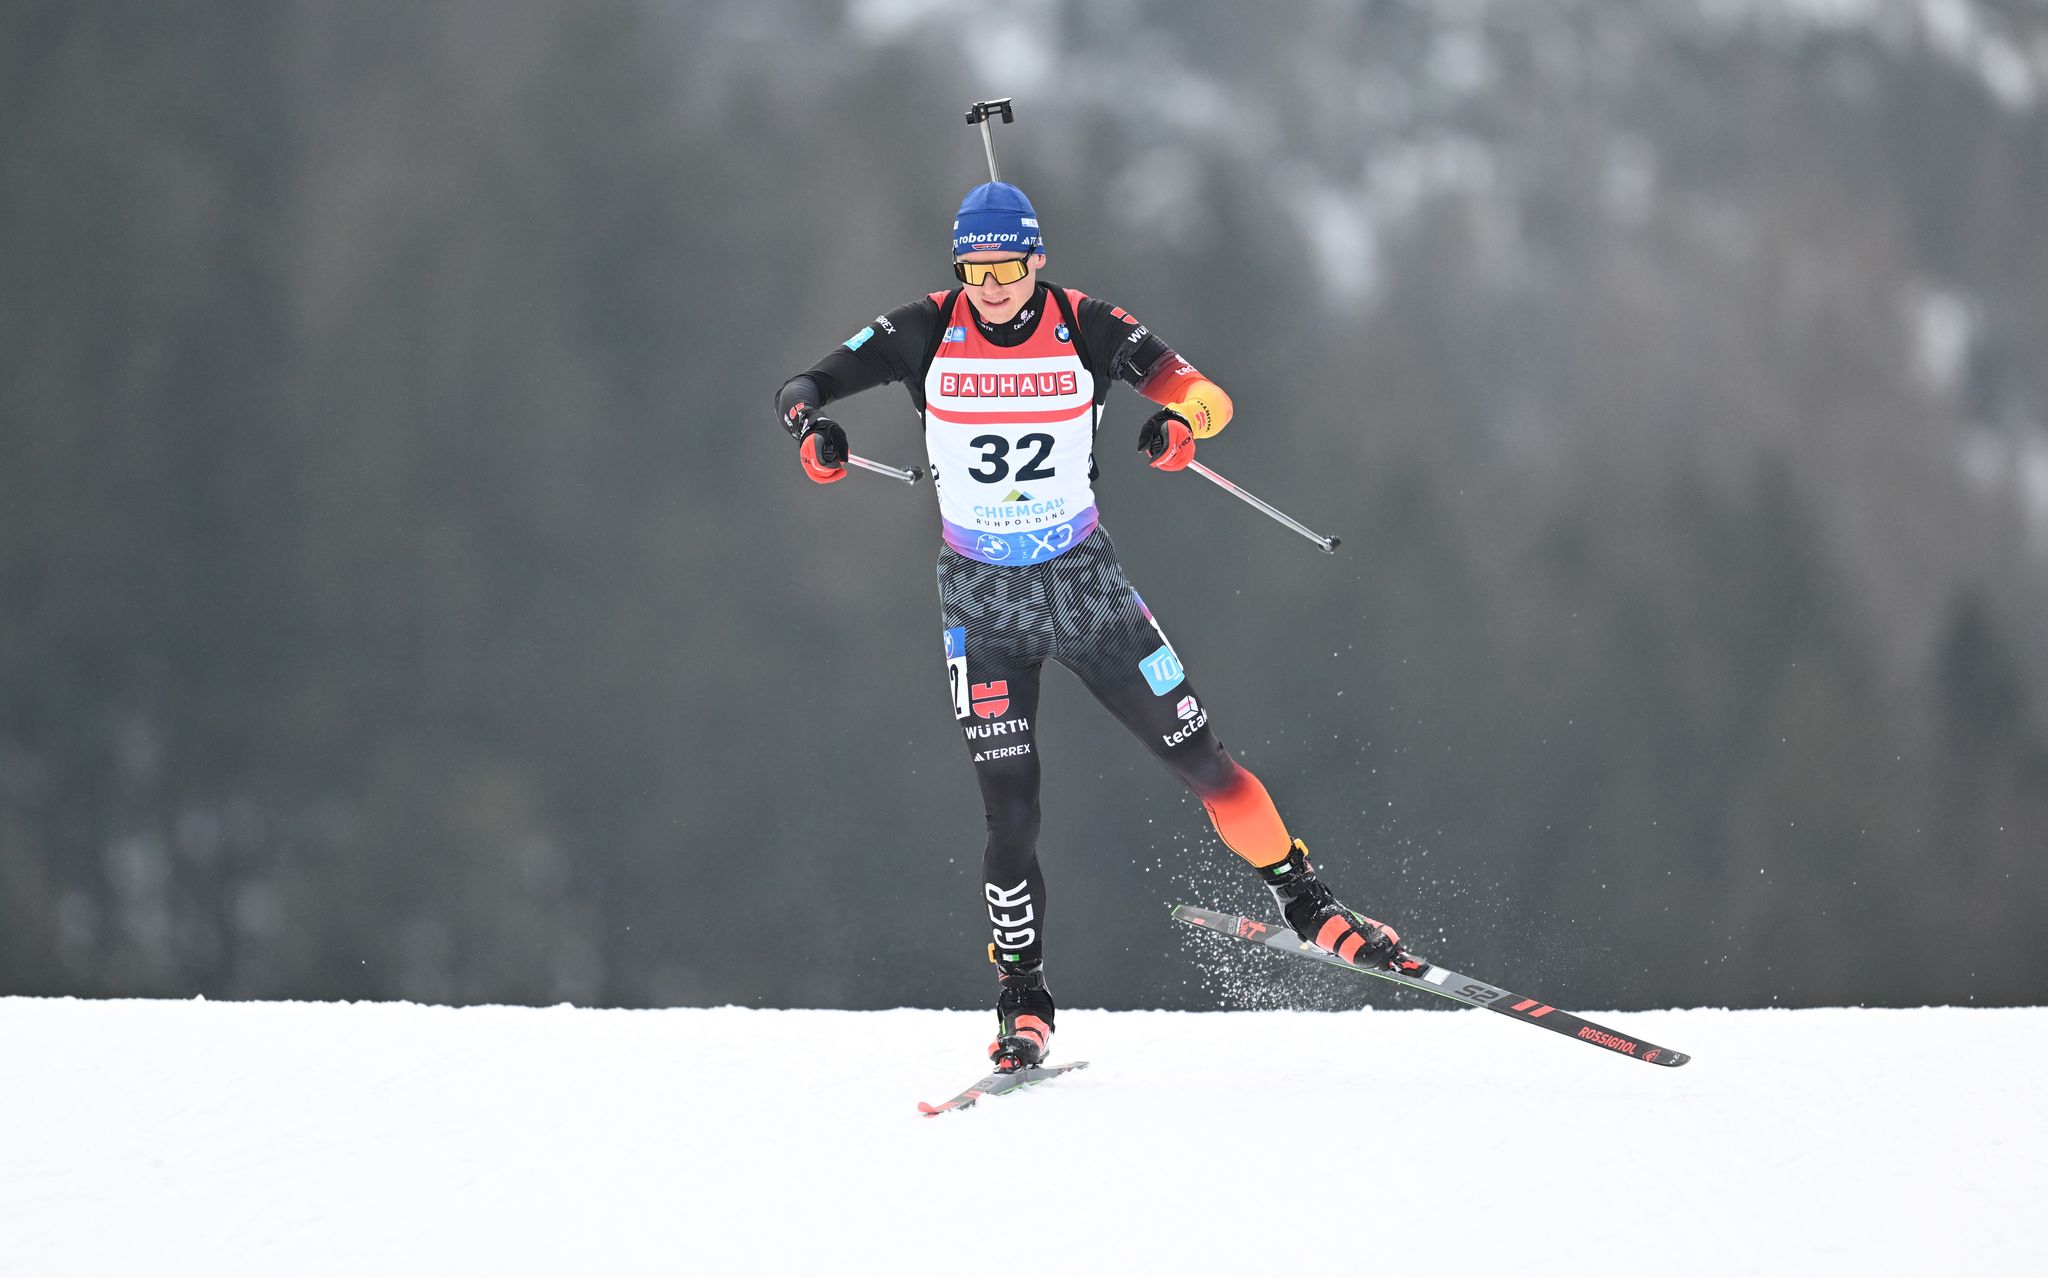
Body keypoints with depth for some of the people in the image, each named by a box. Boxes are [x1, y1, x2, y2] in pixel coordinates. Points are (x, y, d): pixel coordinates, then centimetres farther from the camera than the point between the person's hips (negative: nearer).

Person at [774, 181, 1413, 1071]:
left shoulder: (1086, 329, -9)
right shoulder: (928, 333, -7)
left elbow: (1208, 394, -9)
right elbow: (806, 385, -5)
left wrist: (1180, 420, -33)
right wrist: (811, 425, -29)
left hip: (1087, 584, 0)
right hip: (983, 598, 0)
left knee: (1200, 759, -1)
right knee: (1011, 814, -5)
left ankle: (1305, 904, 16)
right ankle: (1023, 1002, 9)